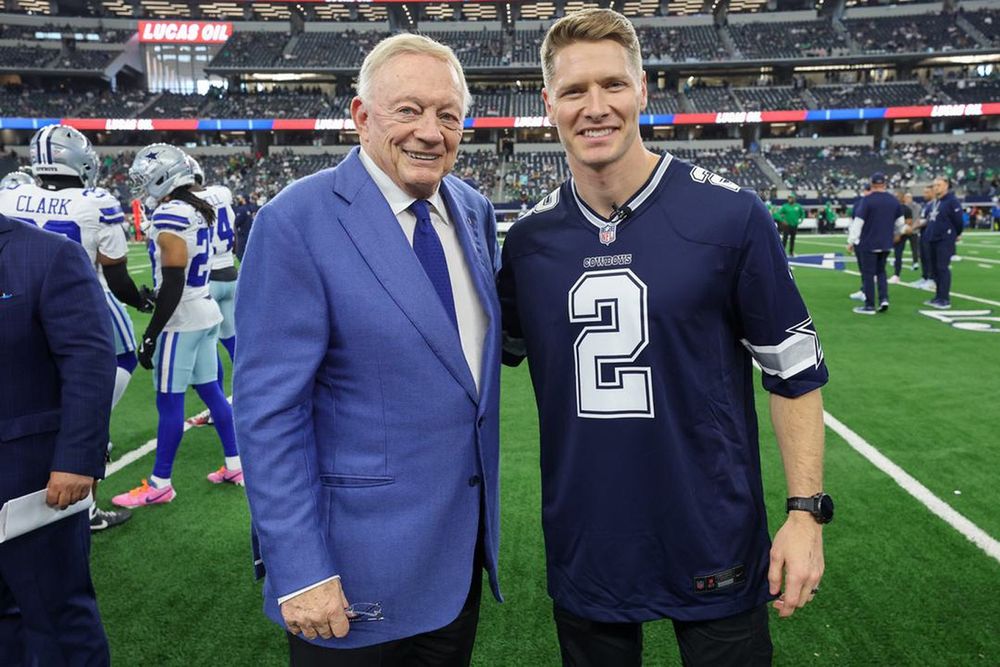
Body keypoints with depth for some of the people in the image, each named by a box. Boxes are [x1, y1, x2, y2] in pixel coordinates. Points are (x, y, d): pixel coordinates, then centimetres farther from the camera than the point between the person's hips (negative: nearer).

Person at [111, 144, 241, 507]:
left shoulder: (169, 218, -18)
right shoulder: (198, 212, 10)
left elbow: (173, 285, -21)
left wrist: (150, 335, -16)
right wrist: (155, 293, 24)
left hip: (182, 320, -9)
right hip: (205, 312, 9)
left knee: (169, 401, 0)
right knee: (211, 391, 15)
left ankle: (160, 484, 10)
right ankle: (235, 465, 22)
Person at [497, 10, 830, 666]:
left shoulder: (729, 215, -11)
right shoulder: (530, 237, -3)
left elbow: (794, 369, -5)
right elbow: (500, 349, 13)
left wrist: (807, 511, -8)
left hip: (716, 552, -2)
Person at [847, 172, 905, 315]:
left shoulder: (867, 200, -13)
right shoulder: (894, 200, 3)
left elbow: (858, 222, -15)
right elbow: (900, 220, 12)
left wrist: (851, 241, -8)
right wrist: (897, 233, 32)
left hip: (869, 243, -5)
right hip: (886, 244, 5)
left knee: (868, 274, 2)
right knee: (881, 271, 19)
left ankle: (870, 306, 4)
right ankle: (884, 299, 4)